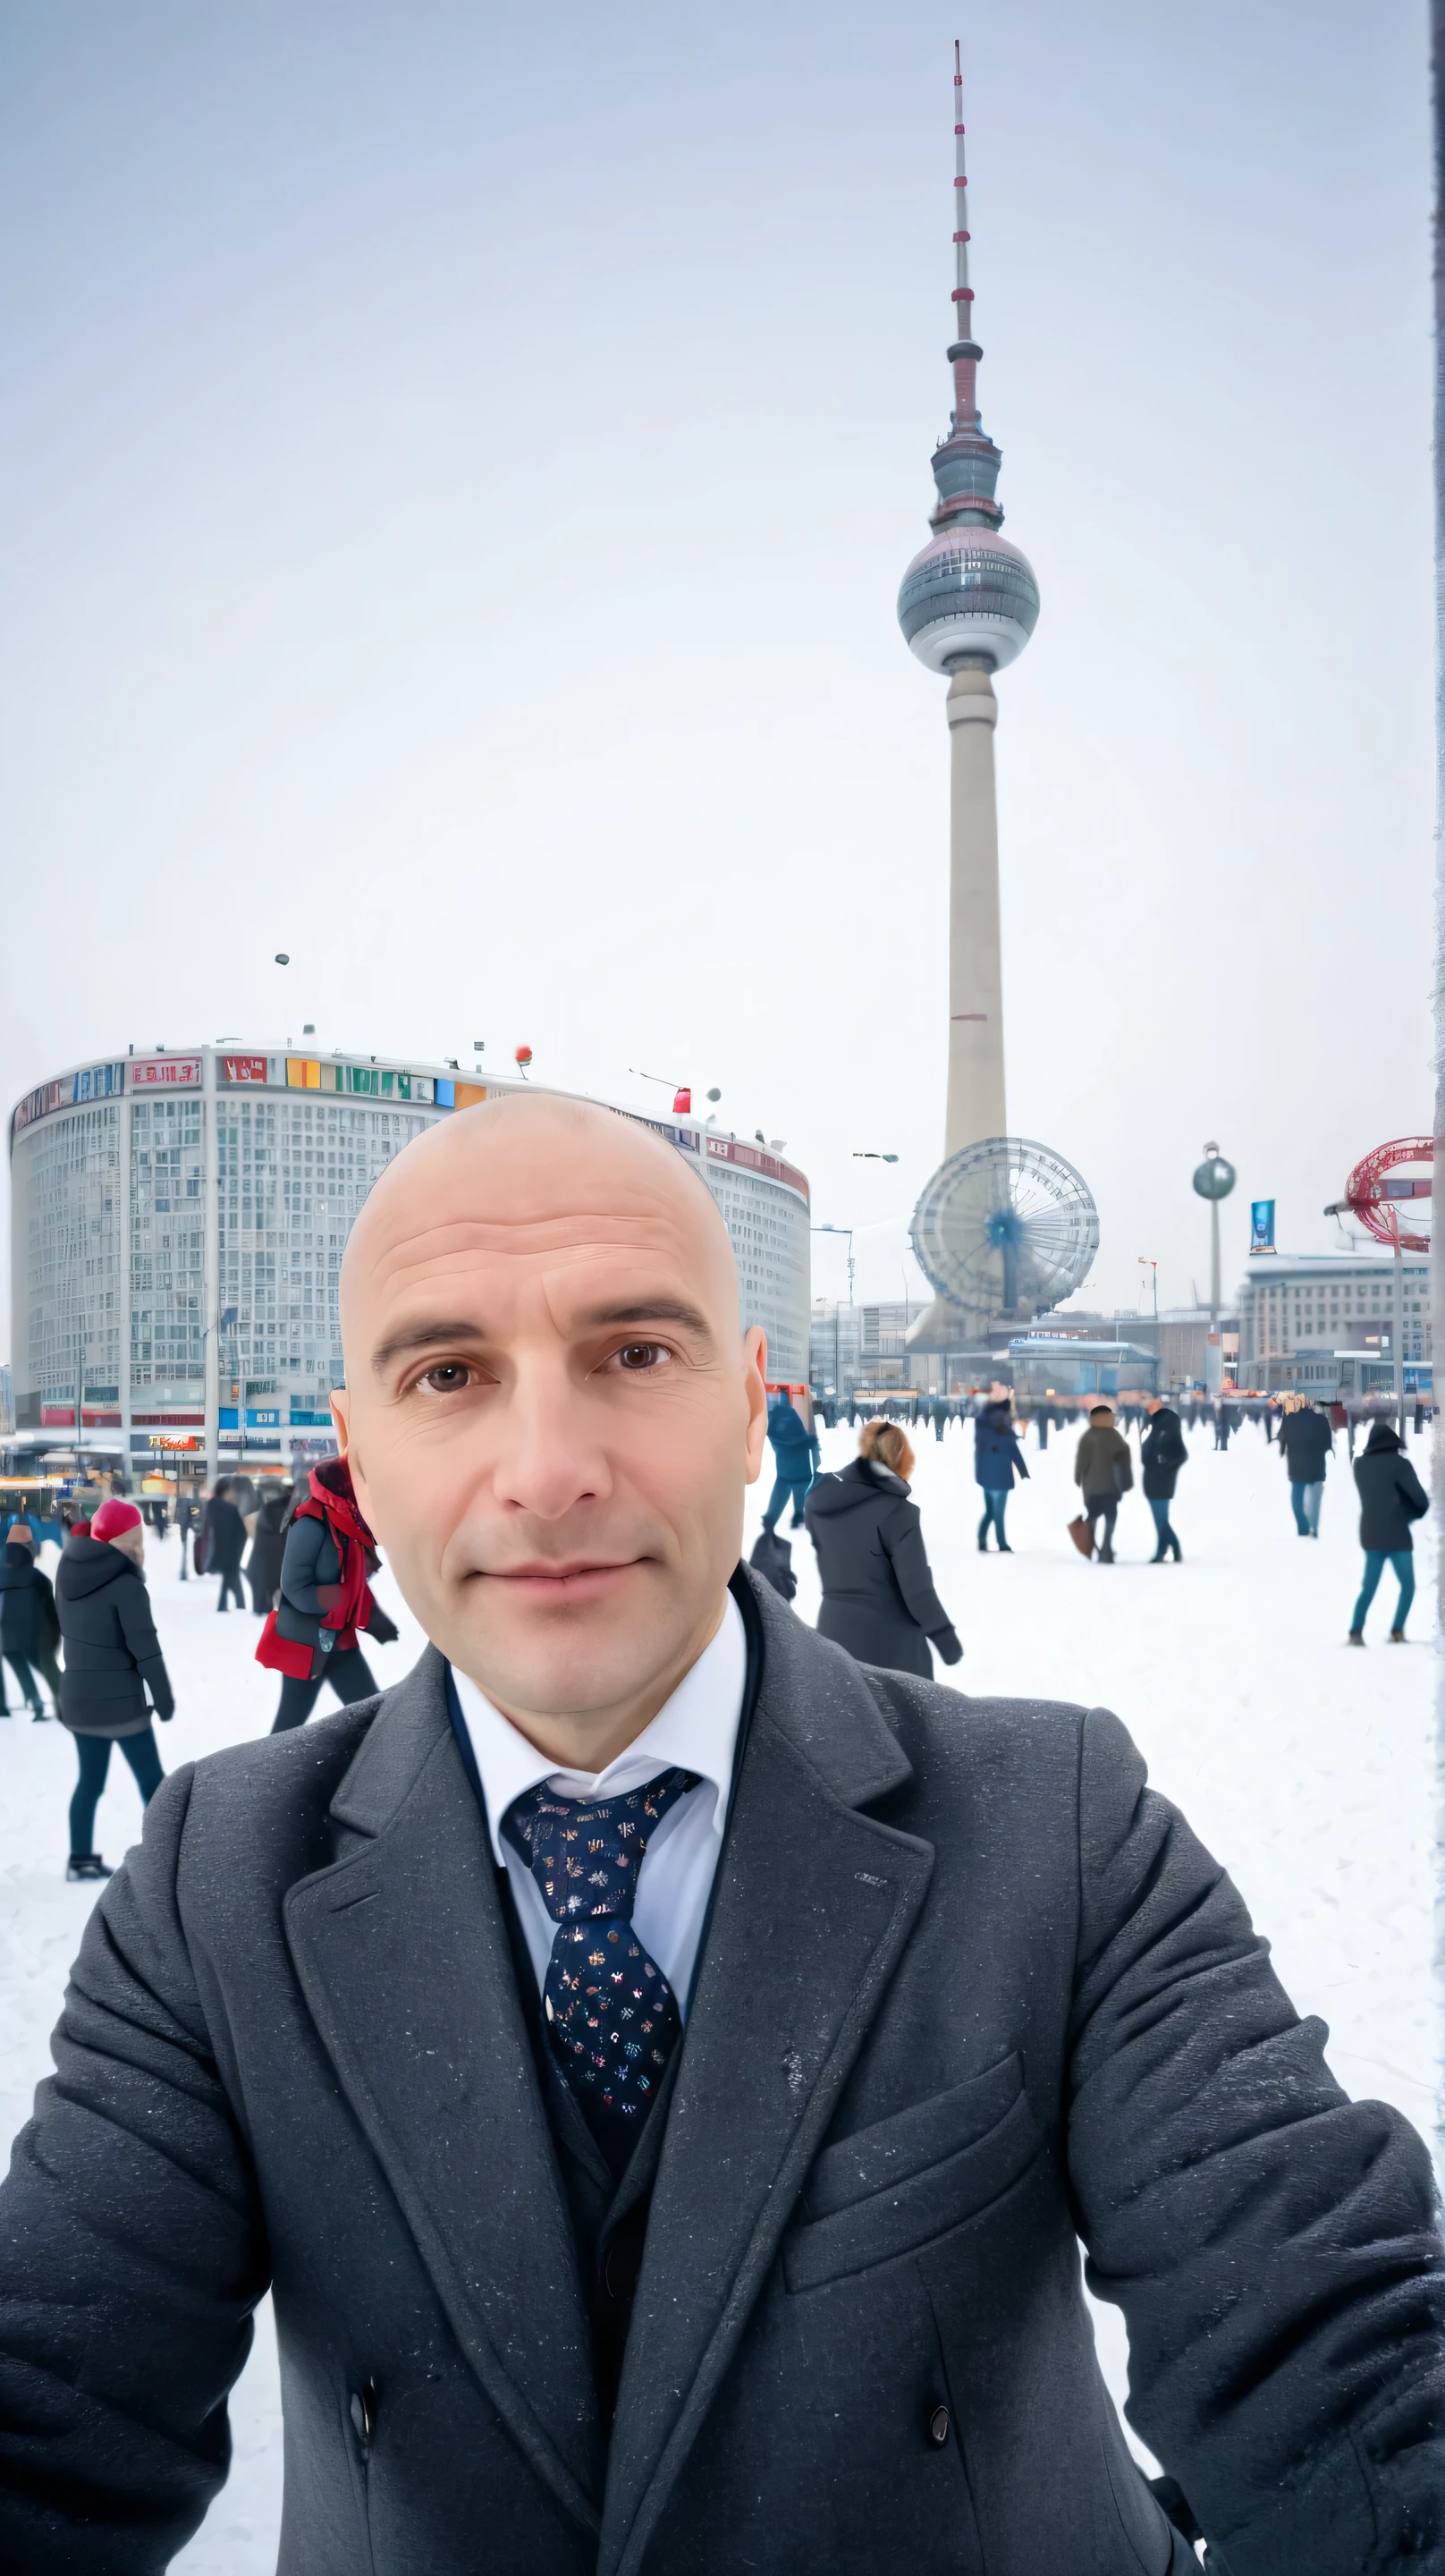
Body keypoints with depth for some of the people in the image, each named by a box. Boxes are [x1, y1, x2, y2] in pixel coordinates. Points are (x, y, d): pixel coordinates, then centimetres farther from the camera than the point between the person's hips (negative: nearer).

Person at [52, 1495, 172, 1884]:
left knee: (90, 1780, 18)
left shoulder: (68, 1574, 3)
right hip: (121, 1701, -7)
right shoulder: (126, 1585, -20)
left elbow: (67, 1632, 12)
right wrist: (165, 1700, -9)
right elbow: (146, 1651, -19)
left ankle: (81, 1859, 23)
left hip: (77, 1698, 7)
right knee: (152, 1779, 7)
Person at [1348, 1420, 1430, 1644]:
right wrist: (1422, 1511, 12)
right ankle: (1397, 1632, 2)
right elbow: (1419, 1496, -8)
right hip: (1396, 1535, -5)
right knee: (1407, 1585, 10)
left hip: (1370, 1534, 5)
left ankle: (1356, 1632, -1)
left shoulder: (1360, 1464, 5)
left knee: (1368, 1587, 10)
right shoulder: (1399, 1463, -12)